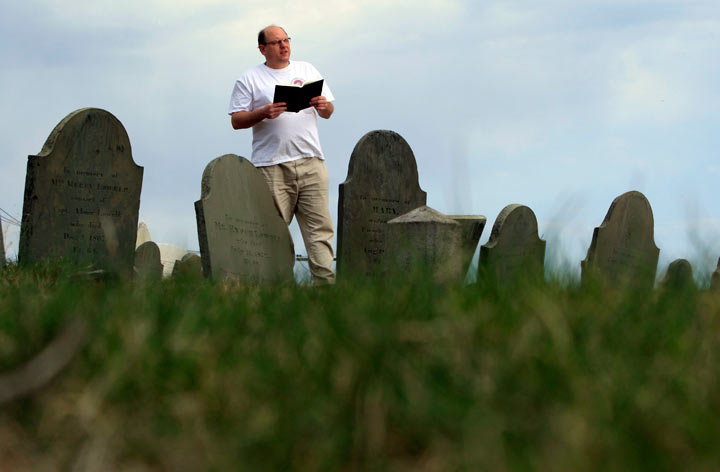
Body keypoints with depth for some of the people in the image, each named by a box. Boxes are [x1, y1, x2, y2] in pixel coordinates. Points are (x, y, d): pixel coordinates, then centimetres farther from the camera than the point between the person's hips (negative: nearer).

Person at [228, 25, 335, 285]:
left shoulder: (307, 70, 19)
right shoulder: (250, 79, 8)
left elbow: (329, 111, 20)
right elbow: (236, 120, 2)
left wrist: (324, 106, -3)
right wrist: (264, 113, -14)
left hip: (310, 161, 3)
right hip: (272, 165, -3)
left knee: (319, 225, -4)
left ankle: (325, 282, -6)